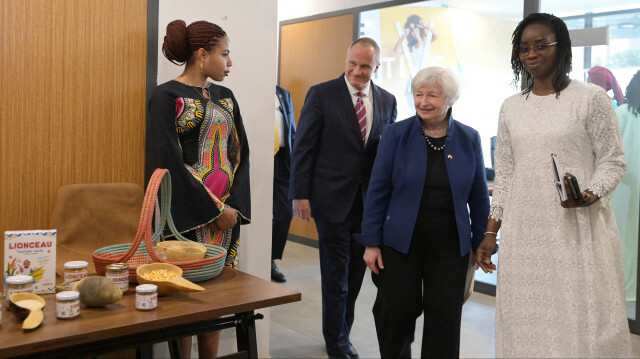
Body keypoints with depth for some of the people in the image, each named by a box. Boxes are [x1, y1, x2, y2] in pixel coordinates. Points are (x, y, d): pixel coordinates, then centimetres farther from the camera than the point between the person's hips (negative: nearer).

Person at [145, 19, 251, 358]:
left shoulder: (225, 97, 12)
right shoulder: (168, 95, -7)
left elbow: (239, 153, 10)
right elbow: (169, 161, -14)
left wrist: (234, 204, -5)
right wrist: (214, 209, -14)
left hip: (226, 210, 6)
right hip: (189, 213, -6)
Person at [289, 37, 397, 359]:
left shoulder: (387, 100, 8)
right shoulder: (322, 94, -4)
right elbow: (303, 147, -5)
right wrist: (300, 194, -9)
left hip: (370, 200, 4)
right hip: (333, 198, -4)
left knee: (355, 272, 14)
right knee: (336, 275, 4)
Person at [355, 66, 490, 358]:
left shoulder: (469, 139, 2)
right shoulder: (397, 134, -3)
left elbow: (479, 197, 7)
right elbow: (377, 190, -3)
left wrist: (481, 245, 7)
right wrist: (371, 242, -6)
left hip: (450, 247, 1)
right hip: (400, 244, -1)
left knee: (445, 321, 6)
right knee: (396, 315, 7)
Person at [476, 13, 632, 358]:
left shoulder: (591, 97, -1)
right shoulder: (511, 108, 10)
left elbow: (612, 160, 0)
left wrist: (591, 194, -20)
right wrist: (490, 232, 8)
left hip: (578, 228, -3)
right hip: (524, 230, 4)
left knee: (580, 316, -1)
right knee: (526, 320, 7)